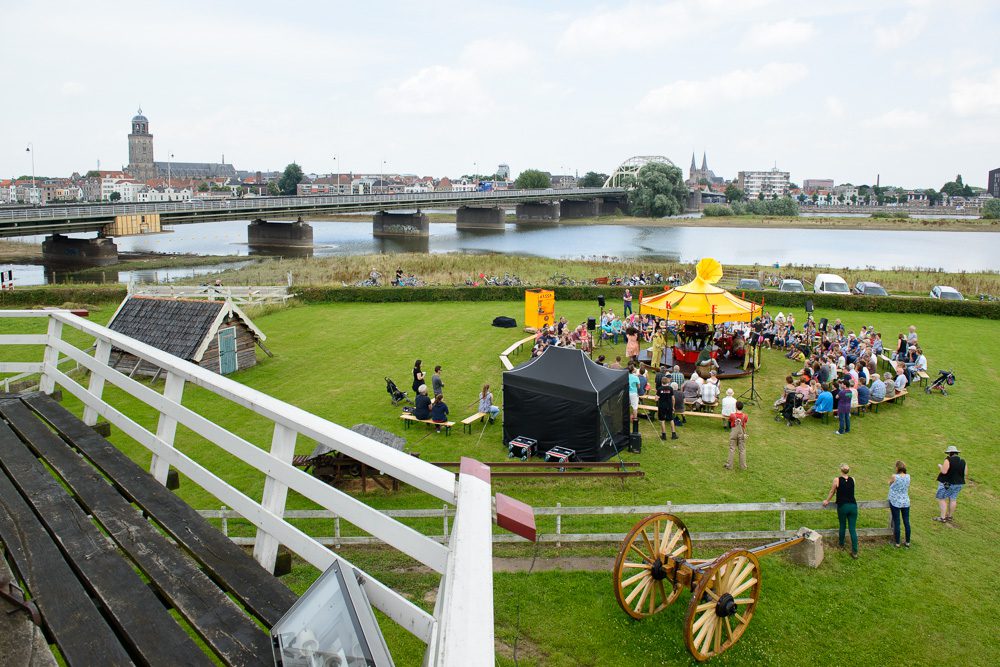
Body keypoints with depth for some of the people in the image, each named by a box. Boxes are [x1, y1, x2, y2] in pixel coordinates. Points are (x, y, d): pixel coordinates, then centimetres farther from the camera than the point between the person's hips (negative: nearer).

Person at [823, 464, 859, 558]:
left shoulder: (837, 480, -6)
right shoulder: (852, 479, 2)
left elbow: (832, 492, 6)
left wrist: (827, 501, 22)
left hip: (842, 506, -2)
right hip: (853, 506, 2)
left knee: (842, 526, 19)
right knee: (853, 529, 4)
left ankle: (841, 545, 34)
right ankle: (855, 552, 2)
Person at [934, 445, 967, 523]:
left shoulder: (948, 460, -18)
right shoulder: (963, 461, 1)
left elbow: (944, 471, -23)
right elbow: (966, 473, 5)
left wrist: (940, 466, -4)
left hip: (947, 483, -7)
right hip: (958, 483, 7)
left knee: (941, 499, 3)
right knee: (952, 499, 17)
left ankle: (943, 517, 1)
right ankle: (950, 516, 27)